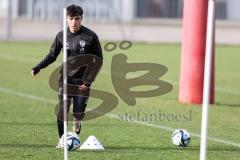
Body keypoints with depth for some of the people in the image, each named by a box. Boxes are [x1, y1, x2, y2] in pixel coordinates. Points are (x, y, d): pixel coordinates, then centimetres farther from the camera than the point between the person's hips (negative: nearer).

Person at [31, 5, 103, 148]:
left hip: (82, 81, -2)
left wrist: (89, 81, -8)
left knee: (78, 114, -4)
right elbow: (52, 56, 12)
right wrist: (37, 68, -3)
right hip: (66, 78, 2)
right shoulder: (62, 36, 0)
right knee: (62, 110, -12)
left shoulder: (90, 36, -8)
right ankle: (62, 140, 1)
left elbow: (98, 60, -2)